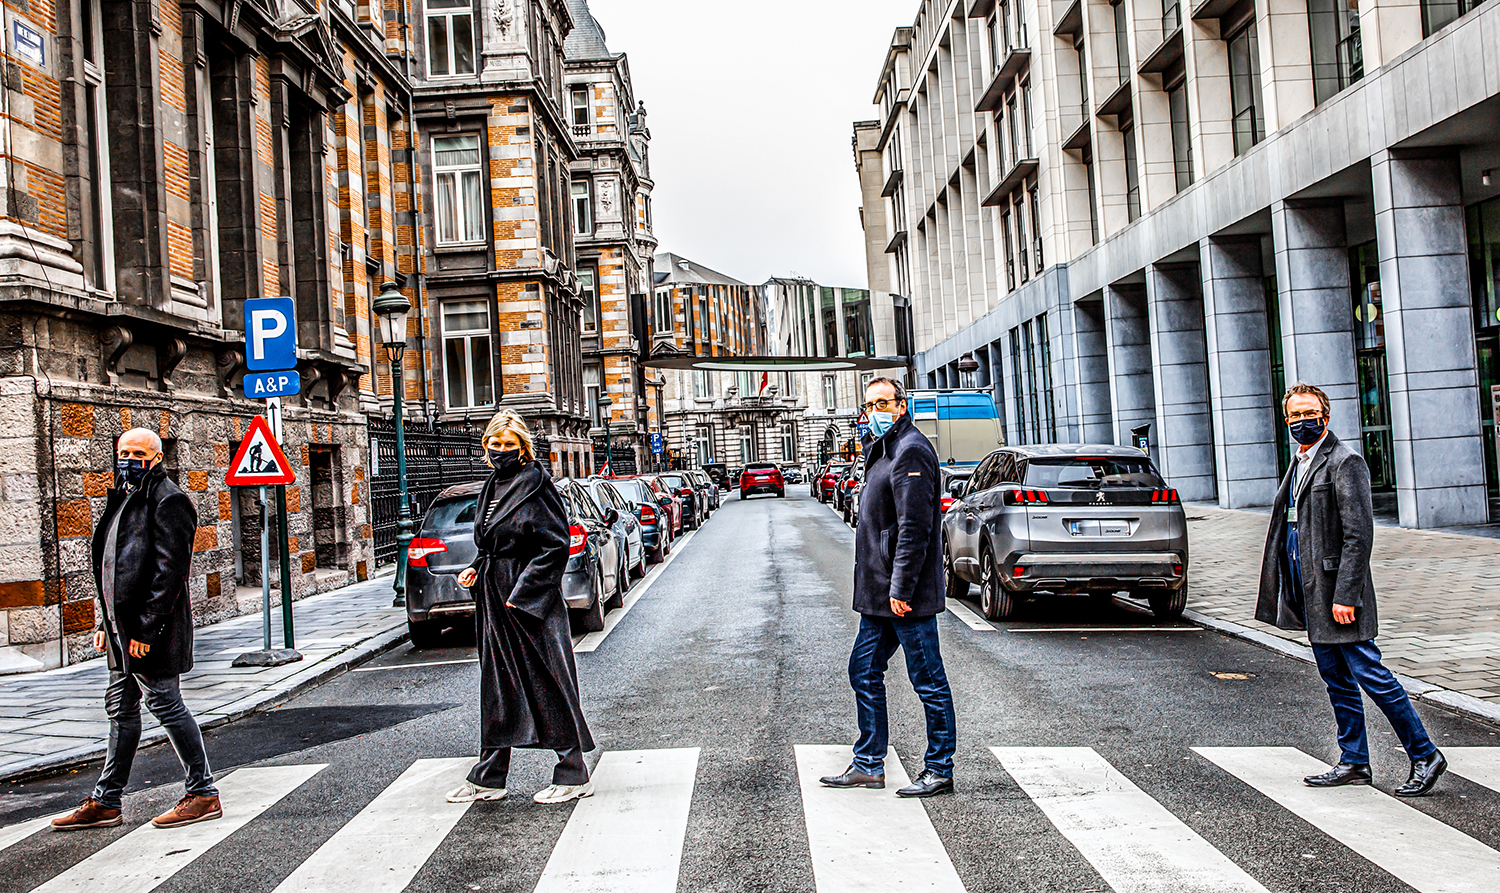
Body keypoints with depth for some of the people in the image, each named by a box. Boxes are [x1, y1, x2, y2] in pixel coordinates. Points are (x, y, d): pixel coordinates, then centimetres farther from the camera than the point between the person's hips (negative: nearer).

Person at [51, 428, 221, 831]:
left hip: (152, 631, -9)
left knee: (165, 705, -4)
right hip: (124, 631, 9)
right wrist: (106, 623, 16)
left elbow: (169, 570, -18)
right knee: (120, 708, 14)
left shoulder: (168, 500, -12)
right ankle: (105, 802, 22)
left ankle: (203, 794, 5)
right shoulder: (123, 499, 18)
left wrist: (147, 628, -21)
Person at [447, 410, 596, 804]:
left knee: (548, 683, -2)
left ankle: (574, 775, 9)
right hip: (494, 601, 8)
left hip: (531, 603, -8)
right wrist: (476, 571, 5)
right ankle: (489, 778, 22)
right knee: (497, 686, 13)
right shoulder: (492, 488, 14)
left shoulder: (536, 485, -9)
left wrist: (522, 592, -18)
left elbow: (555, 546, -14)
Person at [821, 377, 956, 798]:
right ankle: (868, 765, 24)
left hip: (906, 595, -10)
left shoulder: (910, 451, -14)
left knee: (929, 682, 1)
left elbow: (914, 527, -21)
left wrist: (901, 589, -22)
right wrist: (882, 589, 18)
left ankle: (939, 771, 12)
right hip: (880, 595, 10)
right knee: (864, 672, 14)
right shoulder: (883, 451, 18)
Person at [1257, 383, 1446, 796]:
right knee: (1336, 680, 13)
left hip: (1336, 588, -9)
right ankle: (1353, 762, 22)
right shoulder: (1300, 464, 16)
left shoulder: (1345, 462, -12)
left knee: (1367, 672, -5)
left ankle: (1425, 756, 10)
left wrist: (1344, 596, -21)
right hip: (1310, 592, 9)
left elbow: (1359, 535, -17)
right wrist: (1285, 592, 16)